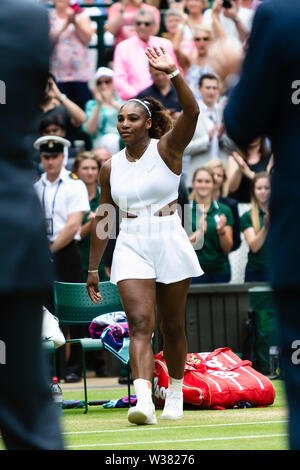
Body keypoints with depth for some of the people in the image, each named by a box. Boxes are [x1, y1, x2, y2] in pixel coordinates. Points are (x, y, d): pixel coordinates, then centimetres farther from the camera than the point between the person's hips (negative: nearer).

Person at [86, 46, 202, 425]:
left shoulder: (167, 149, -3)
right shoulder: (111, 168, 6)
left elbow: (191, 112, -21)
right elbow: (102, 218, 13)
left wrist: (174, 73, -34)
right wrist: (93, 268, 14)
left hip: (171, 245, -1)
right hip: (131, 249, 2)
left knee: (172, 326, 9)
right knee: (139, 323, -14)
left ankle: (175, 393, 28)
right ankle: (143, 401, -28)